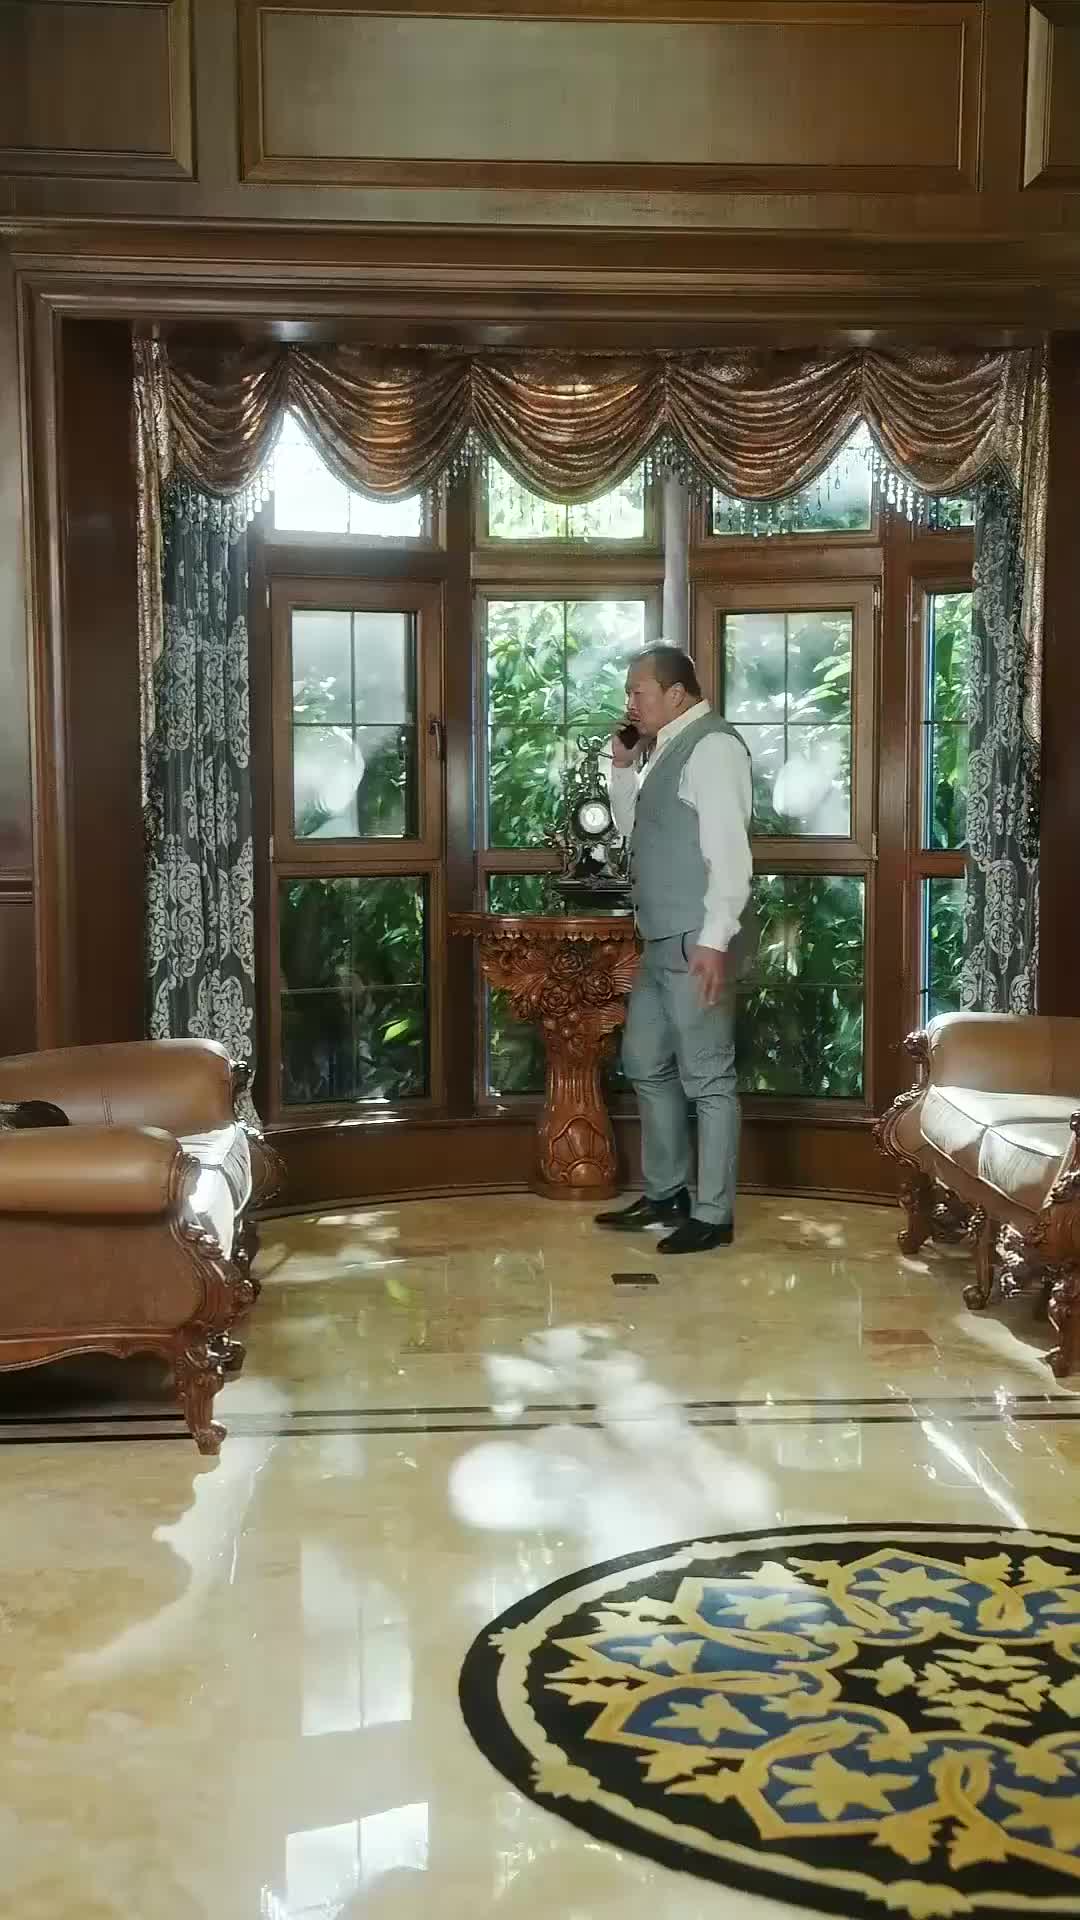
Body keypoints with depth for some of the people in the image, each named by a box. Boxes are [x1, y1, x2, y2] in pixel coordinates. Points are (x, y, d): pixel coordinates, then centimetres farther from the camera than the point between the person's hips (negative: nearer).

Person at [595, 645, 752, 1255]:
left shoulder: (713, 745, -12)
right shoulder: (666, 750, 16)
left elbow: (729, 851, -20)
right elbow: (633, 831, 26)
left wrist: (714, 940, -26)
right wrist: (624, 767, 12)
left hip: (696, 944, -10)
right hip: (660, 942, 10)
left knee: (707, 1079, -3)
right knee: (648, 1066, 17)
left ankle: (714, 1214, 5)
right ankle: (666, 1194, 28)